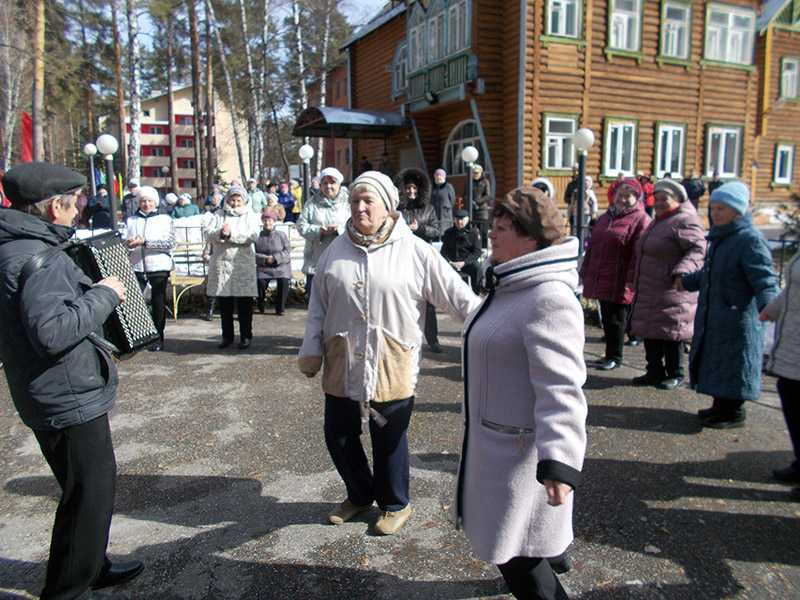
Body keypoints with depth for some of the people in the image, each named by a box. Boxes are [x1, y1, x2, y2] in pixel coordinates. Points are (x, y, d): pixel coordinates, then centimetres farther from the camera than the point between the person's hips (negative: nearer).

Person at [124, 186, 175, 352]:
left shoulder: (165, 219, 5)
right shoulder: (131, 220, 13)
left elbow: (170, 243, -7)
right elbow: (125, 242, 9)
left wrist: (144, 242, -16)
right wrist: (129, 243, -15)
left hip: (159, 267, -1)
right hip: (136, 267, 2)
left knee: (158, 303, 5)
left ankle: (158, 339, 16)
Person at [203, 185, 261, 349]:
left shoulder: (251, 216, 7)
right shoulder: (218, 216, 14)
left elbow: (252, 236, -10)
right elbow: (207, 232, -1)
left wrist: (230, 234, -18)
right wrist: (220, 233, -20)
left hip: (243, 266, -3)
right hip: (221, 266, 3)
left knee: (244, 304, 2)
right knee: (224, 304, 10)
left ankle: (246, 336, 12)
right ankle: (227, 336, 21)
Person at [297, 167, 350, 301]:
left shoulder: (348, 202, 4)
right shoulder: (312, 203, 9)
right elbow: (301, 225, 1)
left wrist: (339, 229, -21)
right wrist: (319, 230, -15)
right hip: (316, 260, 2)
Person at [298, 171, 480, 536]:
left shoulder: (414, 251, -6)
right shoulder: (337, 249, 6)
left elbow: (458, 296, -5)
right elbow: (319, 305, 10)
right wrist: (311, 350, 9)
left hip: (391, 364, -4)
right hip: (343, 362, 4)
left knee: (389, 438, 9)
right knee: (338, 434, 14)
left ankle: (395, 504, 36)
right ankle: (359, 495, 41)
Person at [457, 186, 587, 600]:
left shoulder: (549, 299, -26)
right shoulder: (514, 287, 8)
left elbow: (560, 389, -33)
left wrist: (559, 464, -41)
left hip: (521, 449, -10)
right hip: (496, 438, 10)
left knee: (515, 553, 2)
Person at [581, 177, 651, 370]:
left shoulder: (640, 220, -6)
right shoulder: (605, 217, 17)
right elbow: (592, 246, 21)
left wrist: (630, 281, -19)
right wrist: (585, 271, 17)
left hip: (619, 282, -7)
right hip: (600, 279, 7)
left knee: (615, 320, 2)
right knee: (607, 318, 13)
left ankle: (614, 357, 14)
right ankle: (610, 355, 24)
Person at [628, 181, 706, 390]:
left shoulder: (685, 221, -11)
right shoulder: (659, 221, 19)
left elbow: (698, 249, -21)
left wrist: (682, 273, -34)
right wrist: (638, 283, 26)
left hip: (672, 292, -9)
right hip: (649, 291, 9)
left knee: (670, 333, 0)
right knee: (650, 332, 12)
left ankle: (675, 374, 14)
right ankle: (655, 372, 23)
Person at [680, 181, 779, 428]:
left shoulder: (750, 239, -16)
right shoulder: (719, 237, 12)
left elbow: (764, 279, -25)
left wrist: (768, 305, -41)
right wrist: (687, 281, 37)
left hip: (737, 318, -9)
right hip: (713, 316, 9)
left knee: (732, 366, 1)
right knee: (716, 362, 16)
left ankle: (734, 413, 14)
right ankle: (721, 406, 30)